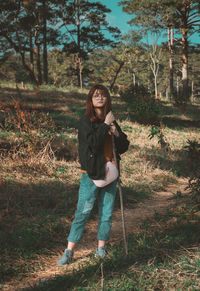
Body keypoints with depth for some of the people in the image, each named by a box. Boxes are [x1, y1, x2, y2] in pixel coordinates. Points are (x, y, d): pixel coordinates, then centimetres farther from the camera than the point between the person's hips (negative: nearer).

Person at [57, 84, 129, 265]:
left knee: (107, 213, 9)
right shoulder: (86, 122, -4)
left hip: (110, 173, 5)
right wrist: (105, 125, -15)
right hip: (92, 174, -5)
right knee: (83, 212, -6)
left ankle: (101, 247, 23)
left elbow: (123, 148, 10)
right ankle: (69, 252, 1)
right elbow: (93, 143, -21)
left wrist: (116, 133, -7)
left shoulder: (112, 121, 11)